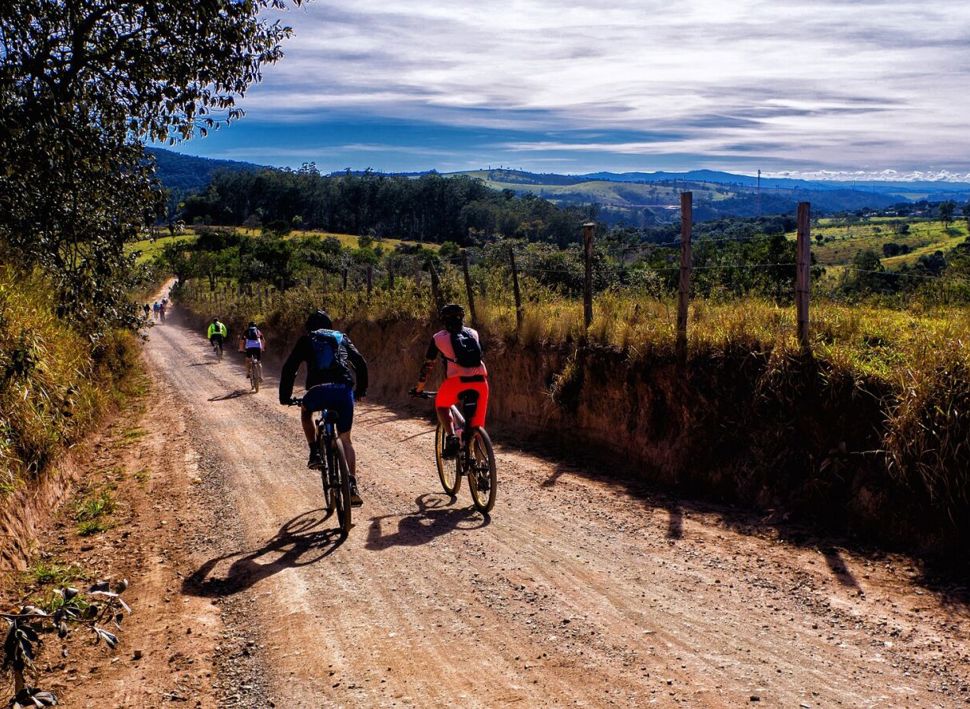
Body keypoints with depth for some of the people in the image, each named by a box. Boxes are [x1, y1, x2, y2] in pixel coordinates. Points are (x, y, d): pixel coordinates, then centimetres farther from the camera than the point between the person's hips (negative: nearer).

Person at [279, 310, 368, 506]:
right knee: (345, 440, 13)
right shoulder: (341, 337, 27)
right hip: (344, 391, 2)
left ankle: (314, 454, 18)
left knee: (305, 411, 33)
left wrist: (284, 396, 22)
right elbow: (361, 363, 22)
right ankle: (352, 485, -3)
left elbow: (289, 368, 14)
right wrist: (361, 390, 32)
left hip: (320, 390, -2)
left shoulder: (307, 340, 20)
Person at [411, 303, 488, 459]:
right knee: (477, 422, 17)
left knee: (441, 405, 24)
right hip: (480, 380, 3)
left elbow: (428, 365, 20)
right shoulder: (473, 333, 23)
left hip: (457, 380, -3)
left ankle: (451, 437, 4)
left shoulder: (439, 337, 15)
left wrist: (419, 388, 32)